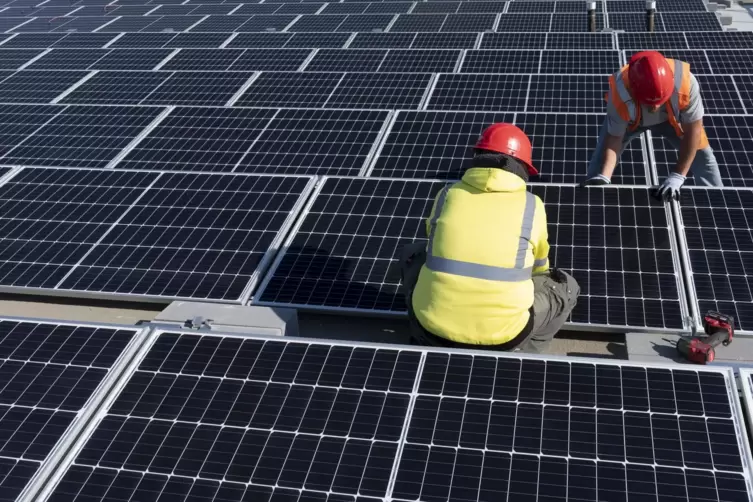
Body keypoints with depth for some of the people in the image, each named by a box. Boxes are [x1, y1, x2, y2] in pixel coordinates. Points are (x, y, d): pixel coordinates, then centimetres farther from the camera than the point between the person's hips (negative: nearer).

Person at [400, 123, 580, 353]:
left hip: (433, 325, 2)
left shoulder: (447, 195, 4)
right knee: (566, 286, 22)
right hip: (500, 334, -2)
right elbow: (539, 266, 18)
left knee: (413, 253, 30)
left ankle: (426, 342, 22)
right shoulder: (532, 206, 0)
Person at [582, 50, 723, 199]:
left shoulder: (685, 81, -43)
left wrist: (677, 177, -36)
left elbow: (693, 130, -33)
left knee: (702, 155, -1)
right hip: (630, 119, 0)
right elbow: (614, 137, -29)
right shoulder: (620, 93, -42)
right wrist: (604, 176, -44)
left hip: (673, 116, 1)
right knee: (601, 158, -4)